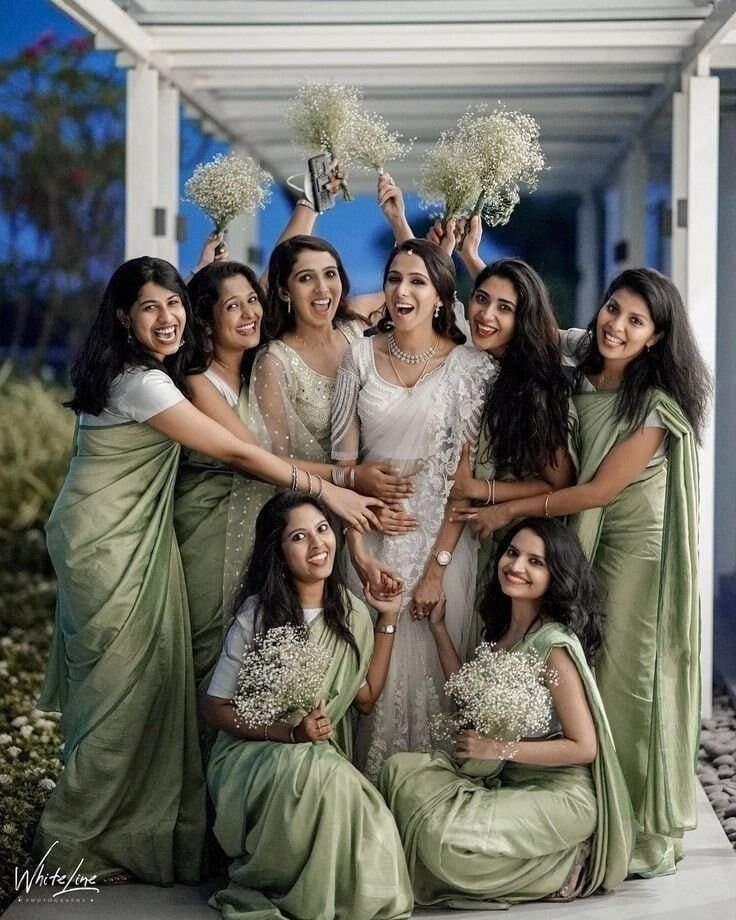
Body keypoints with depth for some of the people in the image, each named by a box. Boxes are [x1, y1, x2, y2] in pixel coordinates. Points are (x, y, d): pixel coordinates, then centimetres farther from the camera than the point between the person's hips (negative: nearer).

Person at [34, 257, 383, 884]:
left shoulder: (154, 371, 6)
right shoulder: (141, 382, -21)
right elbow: (236, 453, -20)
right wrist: (329, 492, -14)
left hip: (131, 539, 9)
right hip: (106, 543, -9)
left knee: (141, 680, 11)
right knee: (122, 684, -3)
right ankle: (72, 838, 9)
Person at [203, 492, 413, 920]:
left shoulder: (350, 611, 5)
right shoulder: (258, 615, -11)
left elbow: (365, 698, 11)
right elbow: (216, 708, -7)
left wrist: (388, 620, 8)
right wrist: (291, 734, -21)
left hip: (326, 755, 4)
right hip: (253, 754, -4)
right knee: (323, 772, -37)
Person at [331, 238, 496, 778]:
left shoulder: (469, 366, -4)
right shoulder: (361, 356, 3)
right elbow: (343, 455, 1)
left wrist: (437, 567, -13)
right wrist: (358, 551, -9)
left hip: (439, 537, -2)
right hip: (369, 533, 2)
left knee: (430, 667, 2)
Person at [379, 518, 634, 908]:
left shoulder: (554, 645, -19)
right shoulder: (502, 629, 6)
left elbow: (584, 746, -18)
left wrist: (501, 748, -17)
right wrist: (439, 628, 10)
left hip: (560, 793, -8)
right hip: (509, 780, 8)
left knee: (446, 833, -26)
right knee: (401, 770, -6)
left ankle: (559, 870, -3)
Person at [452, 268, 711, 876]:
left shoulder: (656, 406, -16)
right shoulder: (573, 367, 1)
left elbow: (600, 490, -16)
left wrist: (510, 511, -11)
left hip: (637, 546, -6)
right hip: (580, 539, 6)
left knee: (629, 676, -1)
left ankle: (648, 831, 12)